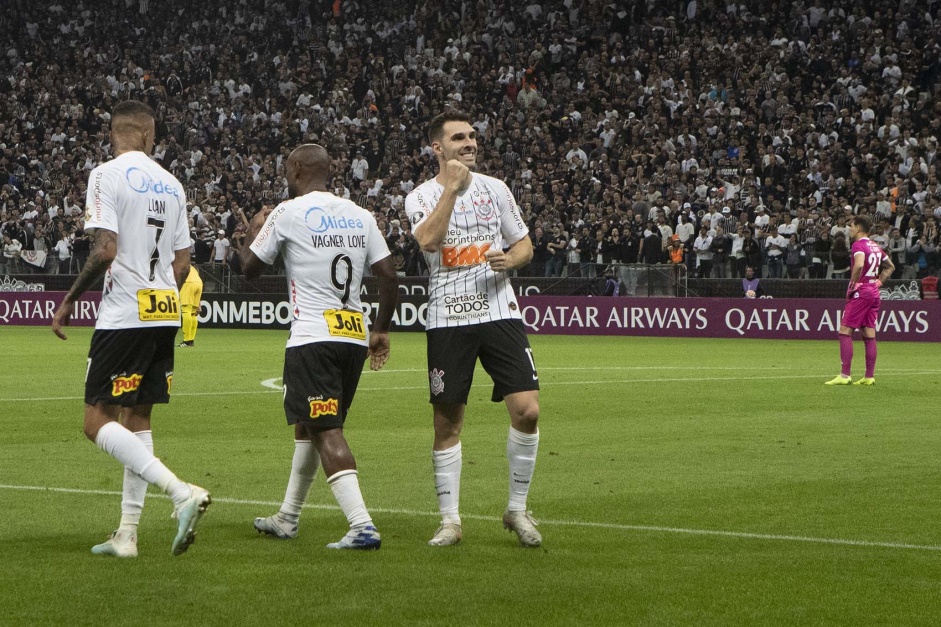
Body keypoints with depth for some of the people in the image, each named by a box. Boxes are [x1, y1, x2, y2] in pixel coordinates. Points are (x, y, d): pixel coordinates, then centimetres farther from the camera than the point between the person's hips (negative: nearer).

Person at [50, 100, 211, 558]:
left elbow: (105, 250, -18)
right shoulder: (171, 184, 12)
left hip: (124, 315, -7)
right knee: (136, 417, 13)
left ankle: (181, 492, -20)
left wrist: (69, 301, -7)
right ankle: (127, 533, 13)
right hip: (165, 314, 7)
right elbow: (182, 262, 13)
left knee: (97, 421, -5)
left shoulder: (107, 176, -9)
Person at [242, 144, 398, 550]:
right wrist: (381, 330, 18)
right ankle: (287, 519, 32)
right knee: (307, 425, 20)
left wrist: (254, 230, 24)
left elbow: (249, 268, 5)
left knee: (327, 432, -8)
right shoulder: (359, 216, 10)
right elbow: (388, 276, 7)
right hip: (355, 336, 7)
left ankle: (362, 526, -21)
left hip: (313, 338, -7)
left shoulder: (288, 213, -5)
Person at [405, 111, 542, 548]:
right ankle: (450, 520, 12)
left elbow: (524, 245, 16)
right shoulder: (421, 197, 1)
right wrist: (451, 186, -17)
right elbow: (428, 239, -21)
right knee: (447, 424, 1)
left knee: (527, 410, -9)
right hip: (447, 319, -2)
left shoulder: (495, 188, 10)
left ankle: (517, 509, 7)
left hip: (499, 312, 2)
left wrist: (511, 259, -7)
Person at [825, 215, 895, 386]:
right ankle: (870, 376, 8)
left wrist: (852, 285, -18)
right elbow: (890, 267, 26)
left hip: (861, 292, -8)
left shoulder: (858, 245, -11)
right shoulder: (875, 246, 15)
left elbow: (859, 264, -29)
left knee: (845, 331, -6)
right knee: (869, 335, 8)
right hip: (874, 293, 8)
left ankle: (844, 375, -12)